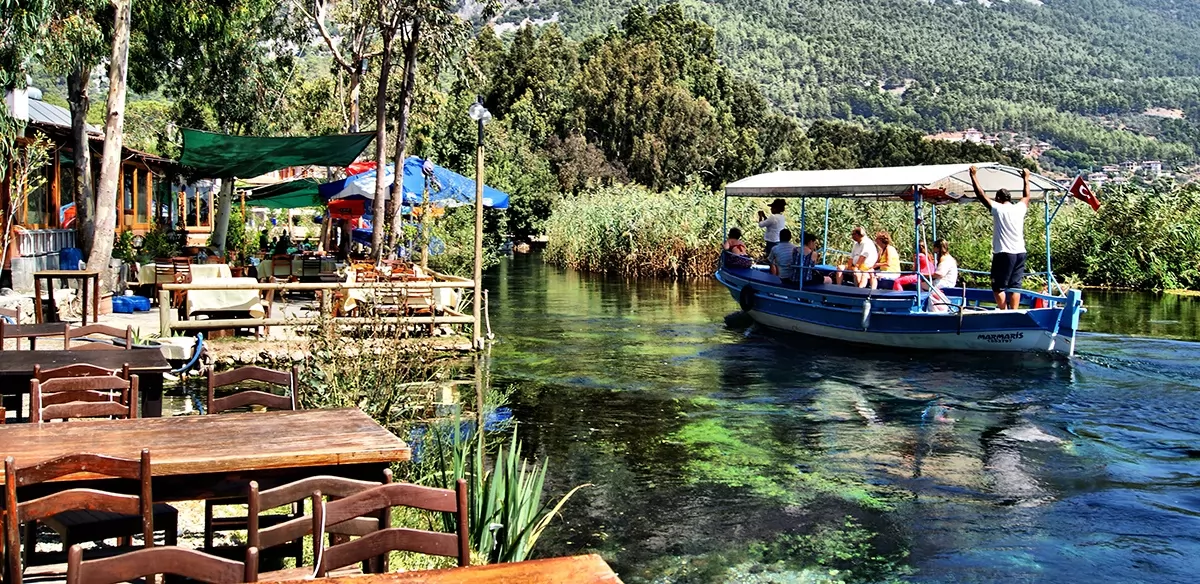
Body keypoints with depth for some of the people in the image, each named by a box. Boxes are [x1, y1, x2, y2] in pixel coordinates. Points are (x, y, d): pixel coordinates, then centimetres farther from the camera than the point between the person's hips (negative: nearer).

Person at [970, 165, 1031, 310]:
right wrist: (1026, 178, 43)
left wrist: (973, 175, 8)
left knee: (999, 286, 1)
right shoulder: (1020, 208, 9)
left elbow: (980, 194, -1)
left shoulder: (998, 208, -4)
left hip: (1003, 253, -5)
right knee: (1015, 286, 6)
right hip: (1020, 253, 5)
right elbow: (1026, 196, 29)